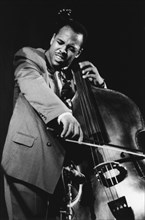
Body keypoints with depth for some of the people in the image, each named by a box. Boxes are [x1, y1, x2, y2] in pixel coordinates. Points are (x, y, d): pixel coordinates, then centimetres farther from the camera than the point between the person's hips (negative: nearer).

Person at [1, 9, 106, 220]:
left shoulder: (73, 78, 18)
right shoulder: (29, 56, 5)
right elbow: (32, 82, -19)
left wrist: (98, 84, 2)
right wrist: (62, 112, -37)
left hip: (62, 165, 5)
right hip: (28, 159, -4)